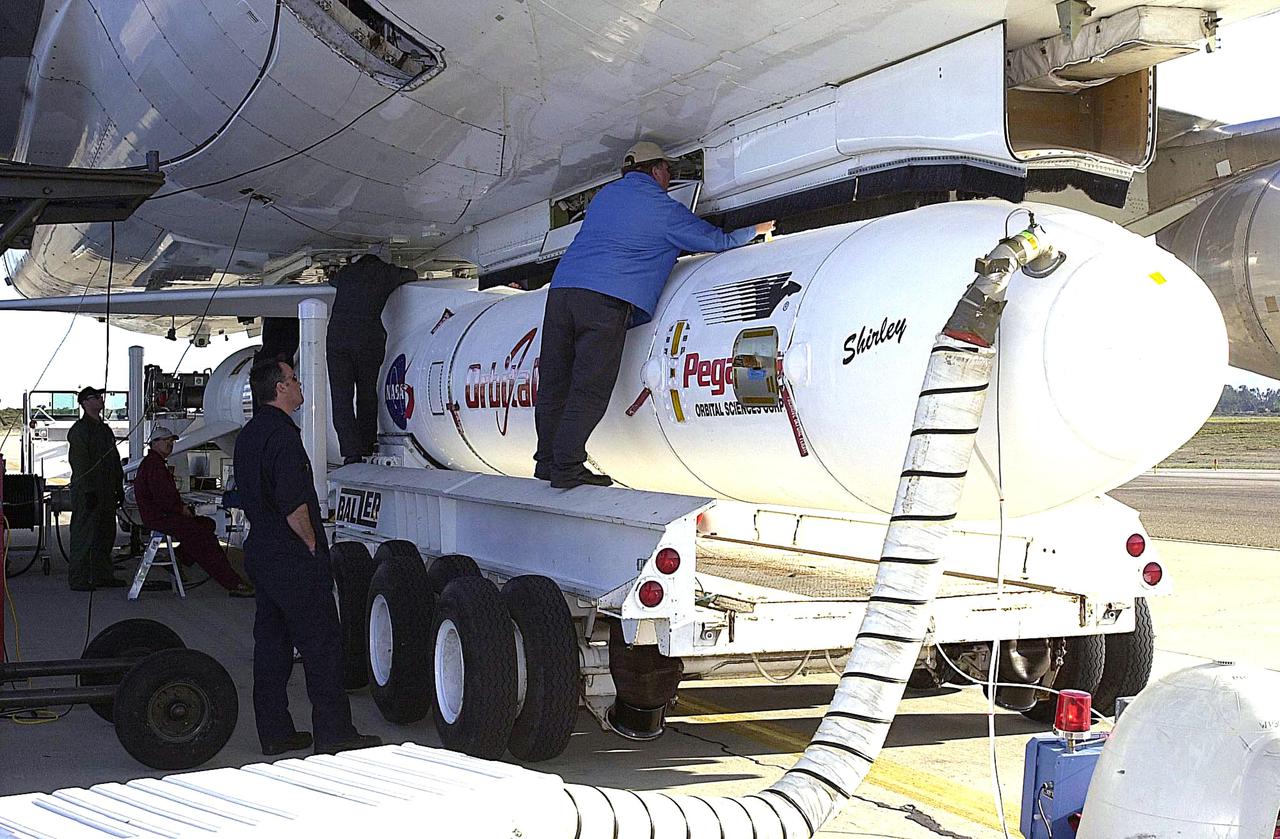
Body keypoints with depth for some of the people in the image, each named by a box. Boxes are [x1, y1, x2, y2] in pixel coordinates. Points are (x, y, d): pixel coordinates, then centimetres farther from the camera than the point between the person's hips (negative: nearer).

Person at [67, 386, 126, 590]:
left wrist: (119, 487, 17)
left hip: (106, 492, 9)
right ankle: (78, 578, -2)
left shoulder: (105, 429, 18)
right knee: (84, 534, -6)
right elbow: (79, 464, -16)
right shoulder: (79, 430, -10)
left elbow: (115, 461, 22)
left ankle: (102, 575, 19)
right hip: (87, 491, -9)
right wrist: (88, 492, -21)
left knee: (106, 534, 11)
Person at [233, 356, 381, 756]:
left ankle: (275, 733, 17)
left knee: (271, 644, 12)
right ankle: (333, 734, -1)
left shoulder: (248, 434, 14)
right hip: (294, 561, -10)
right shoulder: (282, 435, -18)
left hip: (260, 554, 10)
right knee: (322, 645, -4)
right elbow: (294, 506, -24)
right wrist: (312, 545, -10)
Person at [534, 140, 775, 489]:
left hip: (562, 287, 7)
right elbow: (715, 240, 13)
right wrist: (755, 230, 30)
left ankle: (548, 461, 11)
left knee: (554, 382, 8)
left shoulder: (604, 195, 26)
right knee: (589, 388, -7)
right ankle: (567, 467, -11)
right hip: (607, 299, -7)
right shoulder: (662, 207, 7)